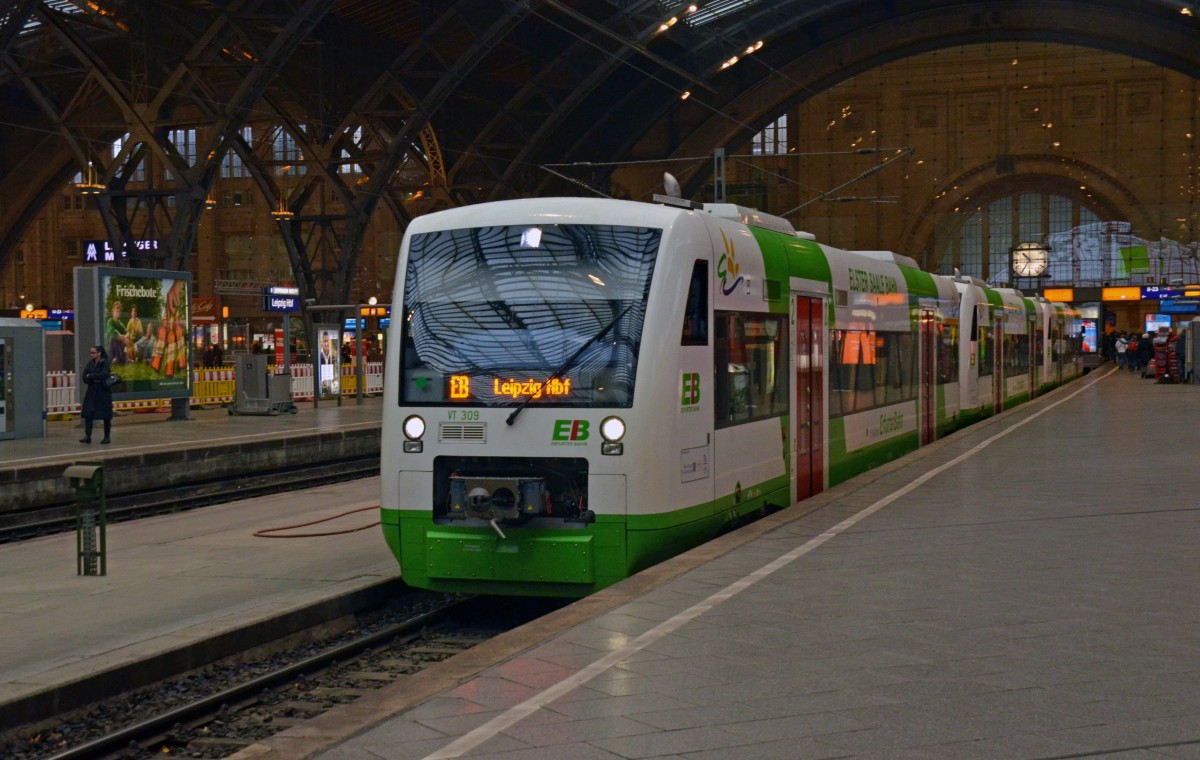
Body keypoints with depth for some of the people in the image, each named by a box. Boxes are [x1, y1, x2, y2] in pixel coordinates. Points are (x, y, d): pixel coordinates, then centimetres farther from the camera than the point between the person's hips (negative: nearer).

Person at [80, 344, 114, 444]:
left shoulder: (105, 363, -7)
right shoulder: (90, 363, 9)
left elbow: (104, 375, -22)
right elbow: (85, 378, 2)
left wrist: (90, 376, -12)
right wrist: (94, 379, -15)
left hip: (103, 392, -5)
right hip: (92, 392, 5)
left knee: (106, 415, 1)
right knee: (88, 414, -5)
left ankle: (107, 437, 10)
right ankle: (87, 436, -6)